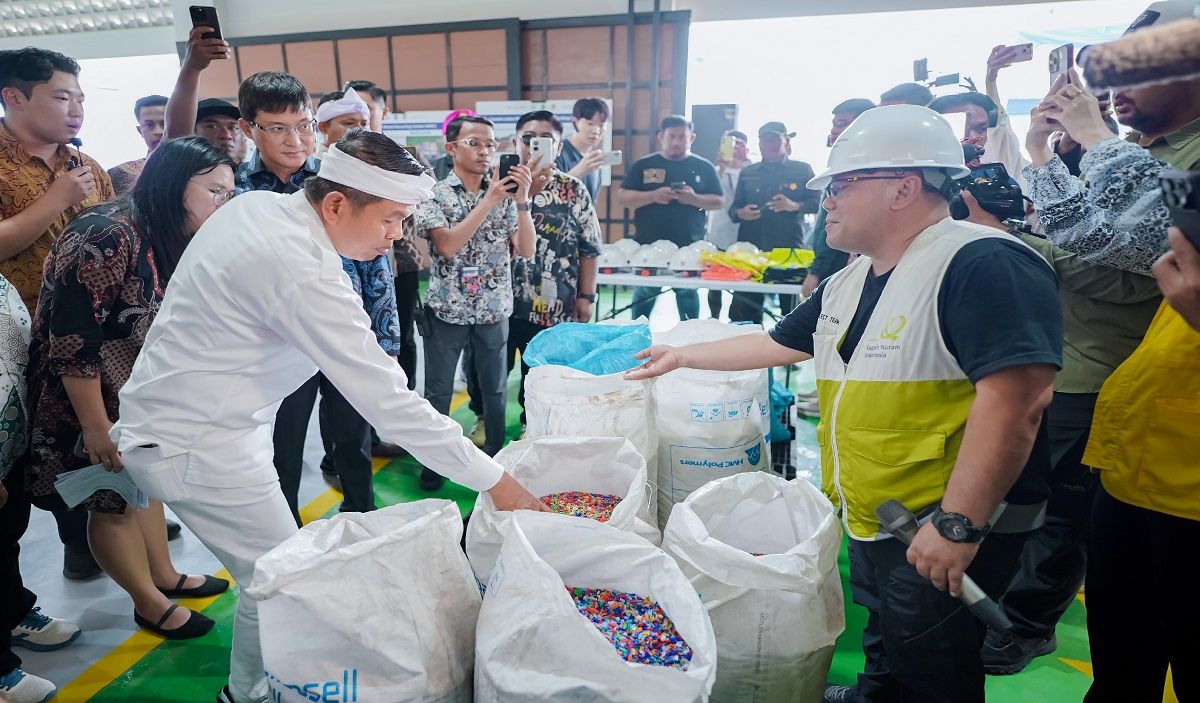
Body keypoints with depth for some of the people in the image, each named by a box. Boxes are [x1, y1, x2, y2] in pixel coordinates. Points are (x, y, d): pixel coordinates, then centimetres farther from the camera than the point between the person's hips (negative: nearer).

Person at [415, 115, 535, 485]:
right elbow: (448, 245, -20)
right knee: (438, 391, 10)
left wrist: (521, 200, -19)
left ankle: (496, 456, 32)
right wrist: (488, 201, -23)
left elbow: (526, 250, -6)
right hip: (447, 310, -2)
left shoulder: (504, 194, 2)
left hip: (494, 310, 2)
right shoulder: (434, 195, -5)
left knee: (496, 389, 14)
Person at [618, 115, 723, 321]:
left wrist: (694, 198, -15)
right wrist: (653, 196, -15)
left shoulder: (704, 167, 7)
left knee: (688, 297, 8)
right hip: (648, 246, 0)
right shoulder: (643, 165, 6)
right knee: (643, 298, 7)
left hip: (689, 248, 0)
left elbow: (718, 201, 6)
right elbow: (622, 197, 1)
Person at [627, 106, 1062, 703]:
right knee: (885, 652, 25)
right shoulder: (848, 283, 9)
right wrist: (683, 356, 23)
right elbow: (778, 343, 20)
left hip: (949, 528, -8)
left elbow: (1017, 395, -29)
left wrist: (958, 524, -29)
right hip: (868, 518, 8)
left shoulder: (982, 265, -20)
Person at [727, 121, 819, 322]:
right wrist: (740, 213, -5)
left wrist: (795, 206, -14)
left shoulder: (802, 170, 9)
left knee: (791, 310, 6)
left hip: (788, 249, -2)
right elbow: (734, 208, 18)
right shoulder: (748, 173, 17)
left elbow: (817, 202, 5)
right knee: (744, 311, 1)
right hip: (750, 248, 2)